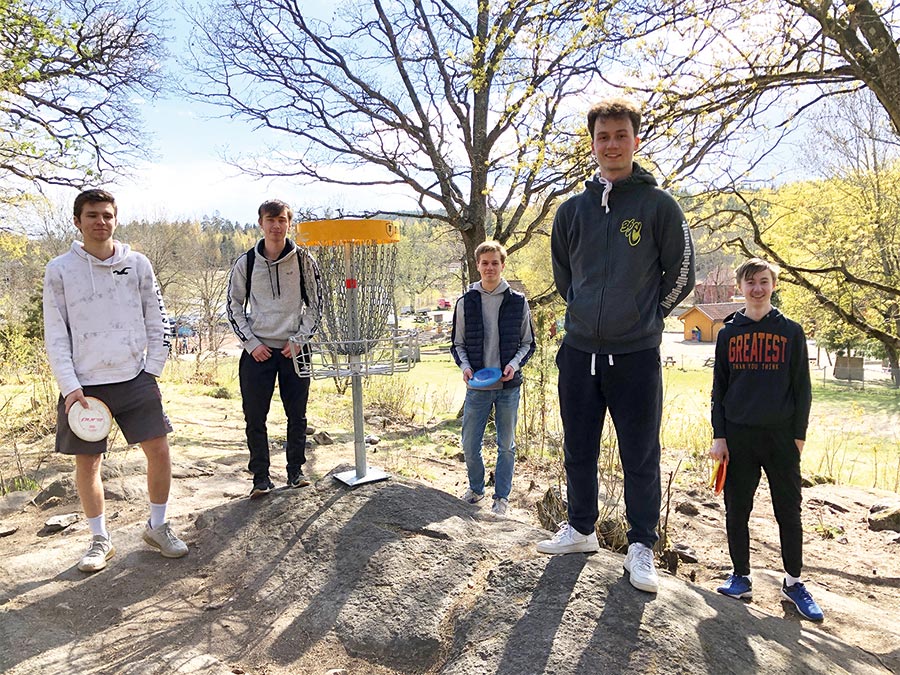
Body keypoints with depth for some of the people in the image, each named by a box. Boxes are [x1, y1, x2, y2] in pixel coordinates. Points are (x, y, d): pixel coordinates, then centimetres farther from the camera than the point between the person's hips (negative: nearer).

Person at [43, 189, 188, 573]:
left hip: (135, 380, 1)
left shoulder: (137, 264, 3)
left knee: (159, 451, 0)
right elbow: (55, 335, -1)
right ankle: (100, 540, 26)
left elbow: (157, 322, 6)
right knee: (87, 463, 7)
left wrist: (152, 371, 1)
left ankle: (158, 527, 20)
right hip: (84, 386, -1)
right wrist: (70, 386, -9)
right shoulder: (60, 270, -1)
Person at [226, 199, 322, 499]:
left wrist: (300, 338, -5)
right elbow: (234, 306, 7)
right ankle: (261, 477, 14)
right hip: (258, 350, 0)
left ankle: (295, 471, 23)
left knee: (297, 415, 7)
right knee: (255, 417, 1)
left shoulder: (303, 259, 0)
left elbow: (315, 303, 4)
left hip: (294, 349, 0)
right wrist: (251, 342, -3)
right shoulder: (246, 263, 2)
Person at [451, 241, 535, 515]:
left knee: (506, 444, 9)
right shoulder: (465, 302, 1)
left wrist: (515, 364, -11)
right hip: (477, 386, 1)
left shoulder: (518, 302, 0)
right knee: (469, 444, 6)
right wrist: (464, 366, -9)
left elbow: (528, 343, 7)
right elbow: (457, 343, 8)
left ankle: (502, 495, 25)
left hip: (509, 385, 0)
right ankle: (476, 488, 30)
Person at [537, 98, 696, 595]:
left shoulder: (658, 205, -1)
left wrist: (645, 316, 5)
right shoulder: (572, 209, 9)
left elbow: (680, 274, 3)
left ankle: (641, 545, 22)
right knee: (578, 450, 14)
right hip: (578, 352, 4)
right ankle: (581, 528, 32)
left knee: (640, 457, 6)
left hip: (636, 355, -3)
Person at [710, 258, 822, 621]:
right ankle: (741, 578, 21)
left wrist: (799, 435, -2)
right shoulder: (728, 333, 7)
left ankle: (793, 582, 23)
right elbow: (718, 389, 6)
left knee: (789, 510, 7)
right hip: (738, 436, 1)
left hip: (781, 435, -1)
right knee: (737, 510, 6)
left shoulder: (791, 332, 5)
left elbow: (802, 388, 5)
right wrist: (718, 436, 0)